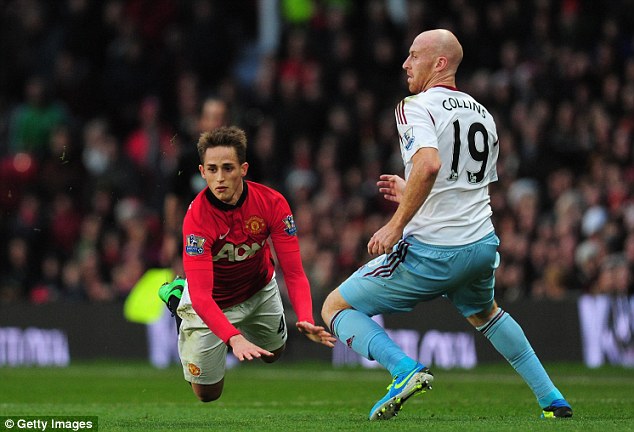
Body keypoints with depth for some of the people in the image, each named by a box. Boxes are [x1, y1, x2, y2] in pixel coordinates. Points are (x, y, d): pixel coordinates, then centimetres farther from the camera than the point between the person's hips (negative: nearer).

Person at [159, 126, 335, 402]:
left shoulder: (272, 203, -27)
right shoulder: (197, 217, -36)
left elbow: (293, 272, -26)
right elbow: (201, 295, -41)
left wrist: (305, 319, -44)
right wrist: (234, 338, -57)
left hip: (259, 290, 4)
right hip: (213, 301, -4)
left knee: (273, 355, 27)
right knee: (208, 393, 7)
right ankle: (177, 297, 26)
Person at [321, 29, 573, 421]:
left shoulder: (417, 106, -9)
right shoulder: (483, 114, 15)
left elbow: (429, 165, -28)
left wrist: (397, 224, -24)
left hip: (432, 250, -7)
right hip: (483, 245, 7)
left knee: (336, 307, 5)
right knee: (483, 313, 38)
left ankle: (406, 370, -17)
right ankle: (552, 400, 30)